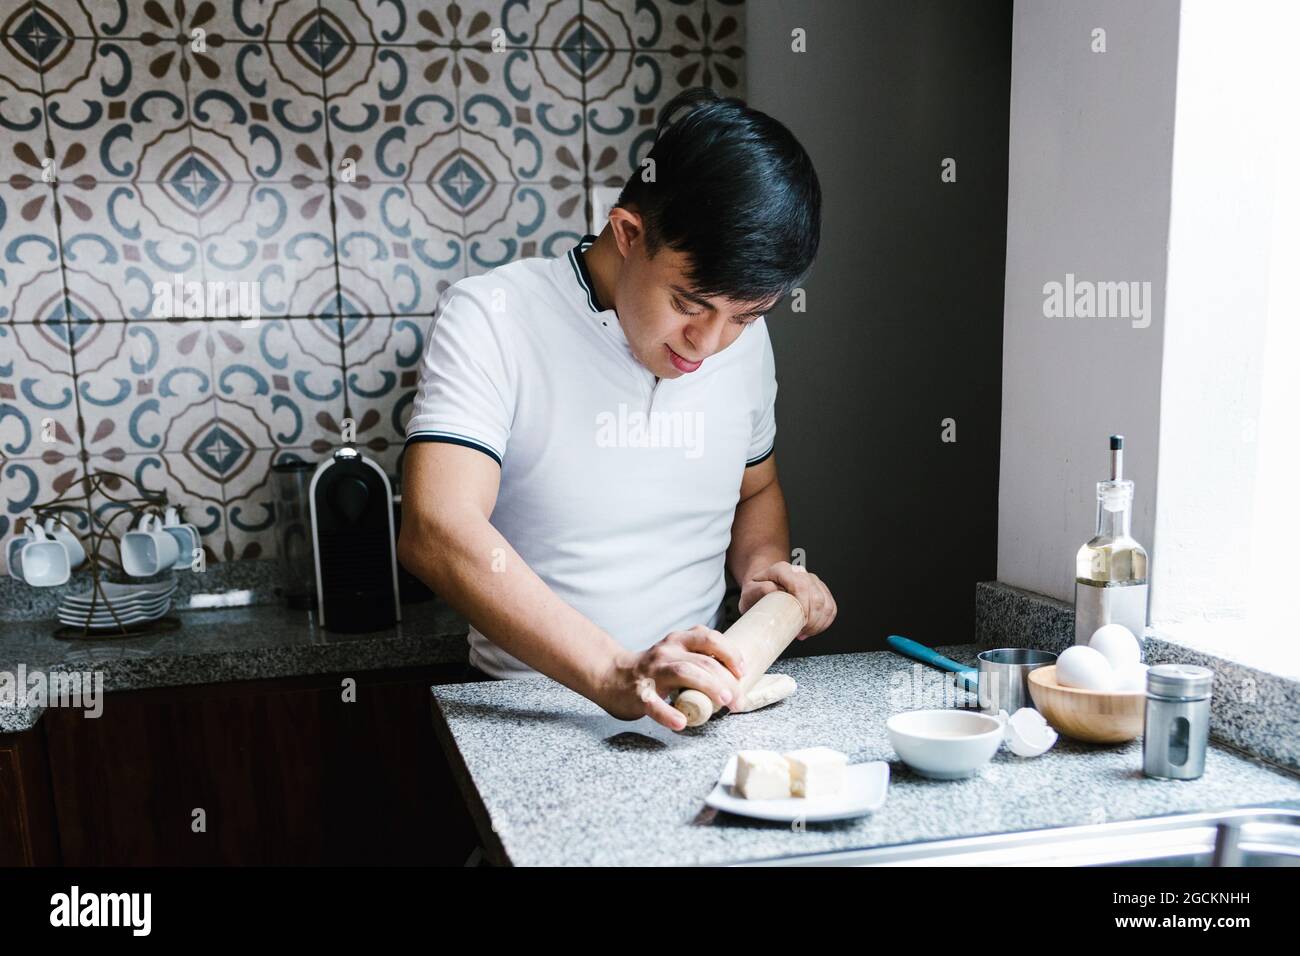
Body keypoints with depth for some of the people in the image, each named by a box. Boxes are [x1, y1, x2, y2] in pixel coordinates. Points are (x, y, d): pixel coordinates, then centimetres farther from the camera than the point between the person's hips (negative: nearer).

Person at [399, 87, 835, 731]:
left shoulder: (743, 336, 6)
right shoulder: (490, 319, -11)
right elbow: (436, 533, -23)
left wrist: (764, 568, 1)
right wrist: (614, 673, -31)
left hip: (697, 701, 2)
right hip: (530, 715, -1)